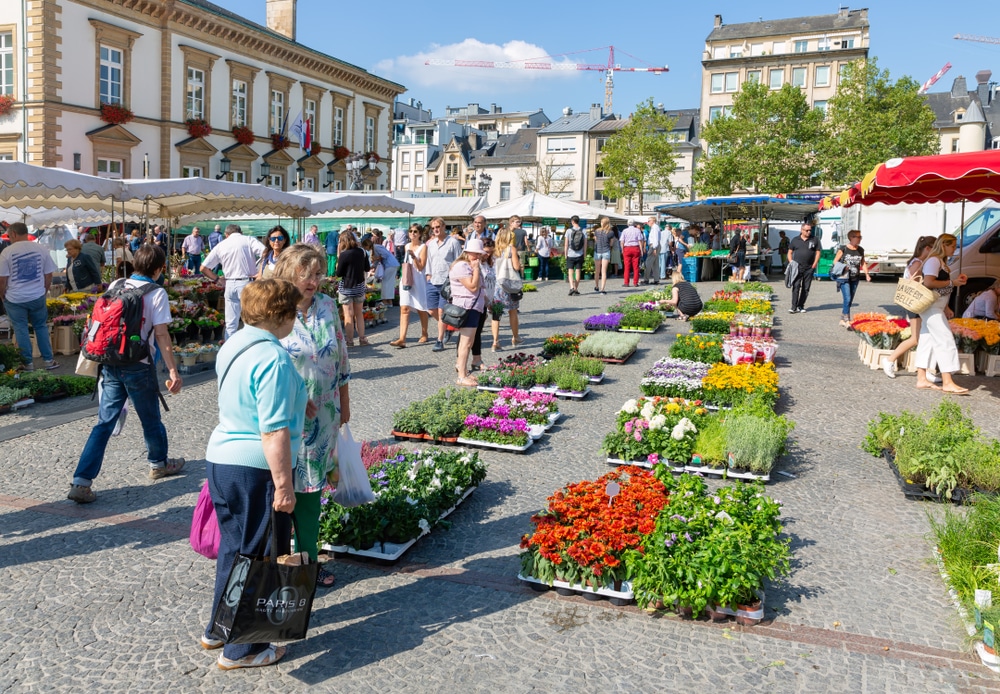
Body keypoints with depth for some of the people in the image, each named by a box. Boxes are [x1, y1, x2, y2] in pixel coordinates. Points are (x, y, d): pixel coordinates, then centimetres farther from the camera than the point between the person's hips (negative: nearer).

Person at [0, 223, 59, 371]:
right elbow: (48, 275, 2)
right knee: (41, 327, 14)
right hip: (37, 297, 2)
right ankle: (49, 360, 15)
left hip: (15, 298, -2)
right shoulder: (41, 249, -3)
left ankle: (27, 363, 12)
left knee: (20, 329, 7)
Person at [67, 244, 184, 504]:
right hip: (138, 366, -5)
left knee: (104, 423, 7)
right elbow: (161, 335, -14)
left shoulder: (115, 286, 6)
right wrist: (173, 372, -13)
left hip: (110, 364, 5)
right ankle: (159, 464, 37)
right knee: (150, 419, 16)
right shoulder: (156, 294, -10)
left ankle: (81, 482, 0)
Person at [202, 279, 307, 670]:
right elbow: (274, 431, -25)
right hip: (256, 470, -9)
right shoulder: (273, 358, -21)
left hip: (221, 458, 9)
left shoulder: (233, 345, 8)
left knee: (233, 549, 23)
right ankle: (241, 650, 18)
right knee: (258, 558, 5)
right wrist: (284, 485, -20)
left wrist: (294, 405, 32)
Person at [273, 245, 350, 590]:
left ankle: (308, 559, 25)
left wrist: (344, 402, 15)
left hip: (322, 417, 4)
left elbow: (341, 357, 12)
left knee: (310, 486, 13)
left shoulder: (327, 306, 5)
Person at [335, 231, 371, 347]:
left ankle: (349, 341, 4)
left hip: (347, 287, -5)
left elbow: (339, 273, -12)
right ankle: (362, 339, 17)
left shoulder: (344, 254, -16)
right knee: (359, 314, 15)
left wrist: (338, 257, -5)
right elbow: (367, 268, 8)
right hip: (359, 286, 5)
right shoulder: (362, 252, -1)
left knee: (348, 315, 1)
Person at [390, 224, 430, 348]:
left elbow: (421, 267, -13)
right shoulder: (406, 246, 12)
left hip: (418, 281, -5)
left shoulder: (423, 247, -6)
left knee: (421, 309, 9)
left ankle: (424, 335, 29)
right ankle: (402, 339, -15)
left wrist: (413, 256, -23)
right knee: (404, 309, -7)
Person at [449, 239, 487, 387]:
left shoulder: (471, 265, 19)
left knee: (467, 342, 15)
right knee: (466, 342, -12)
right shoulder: (461, 266, -15)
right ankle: (462, 377, -11)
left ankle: (463, 371, 24)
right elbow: (473, 287, -23)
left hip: (475, 307, 11)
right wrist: (476, 269, -17)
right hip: (466, 307, -11)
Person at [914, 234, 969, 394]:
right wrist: (951, 282, -15)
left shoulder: (941, 262, 17)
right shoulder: (933, 260, -12)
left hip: (936, 307, 10)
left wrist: (945, 307, 14)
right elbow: (928, 283, -24)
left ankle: (922, 379, 12)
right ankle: (947, 382, -11)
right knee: (945, 340, -11)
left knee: (927, 341, 9)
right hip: (931, 306, -10)